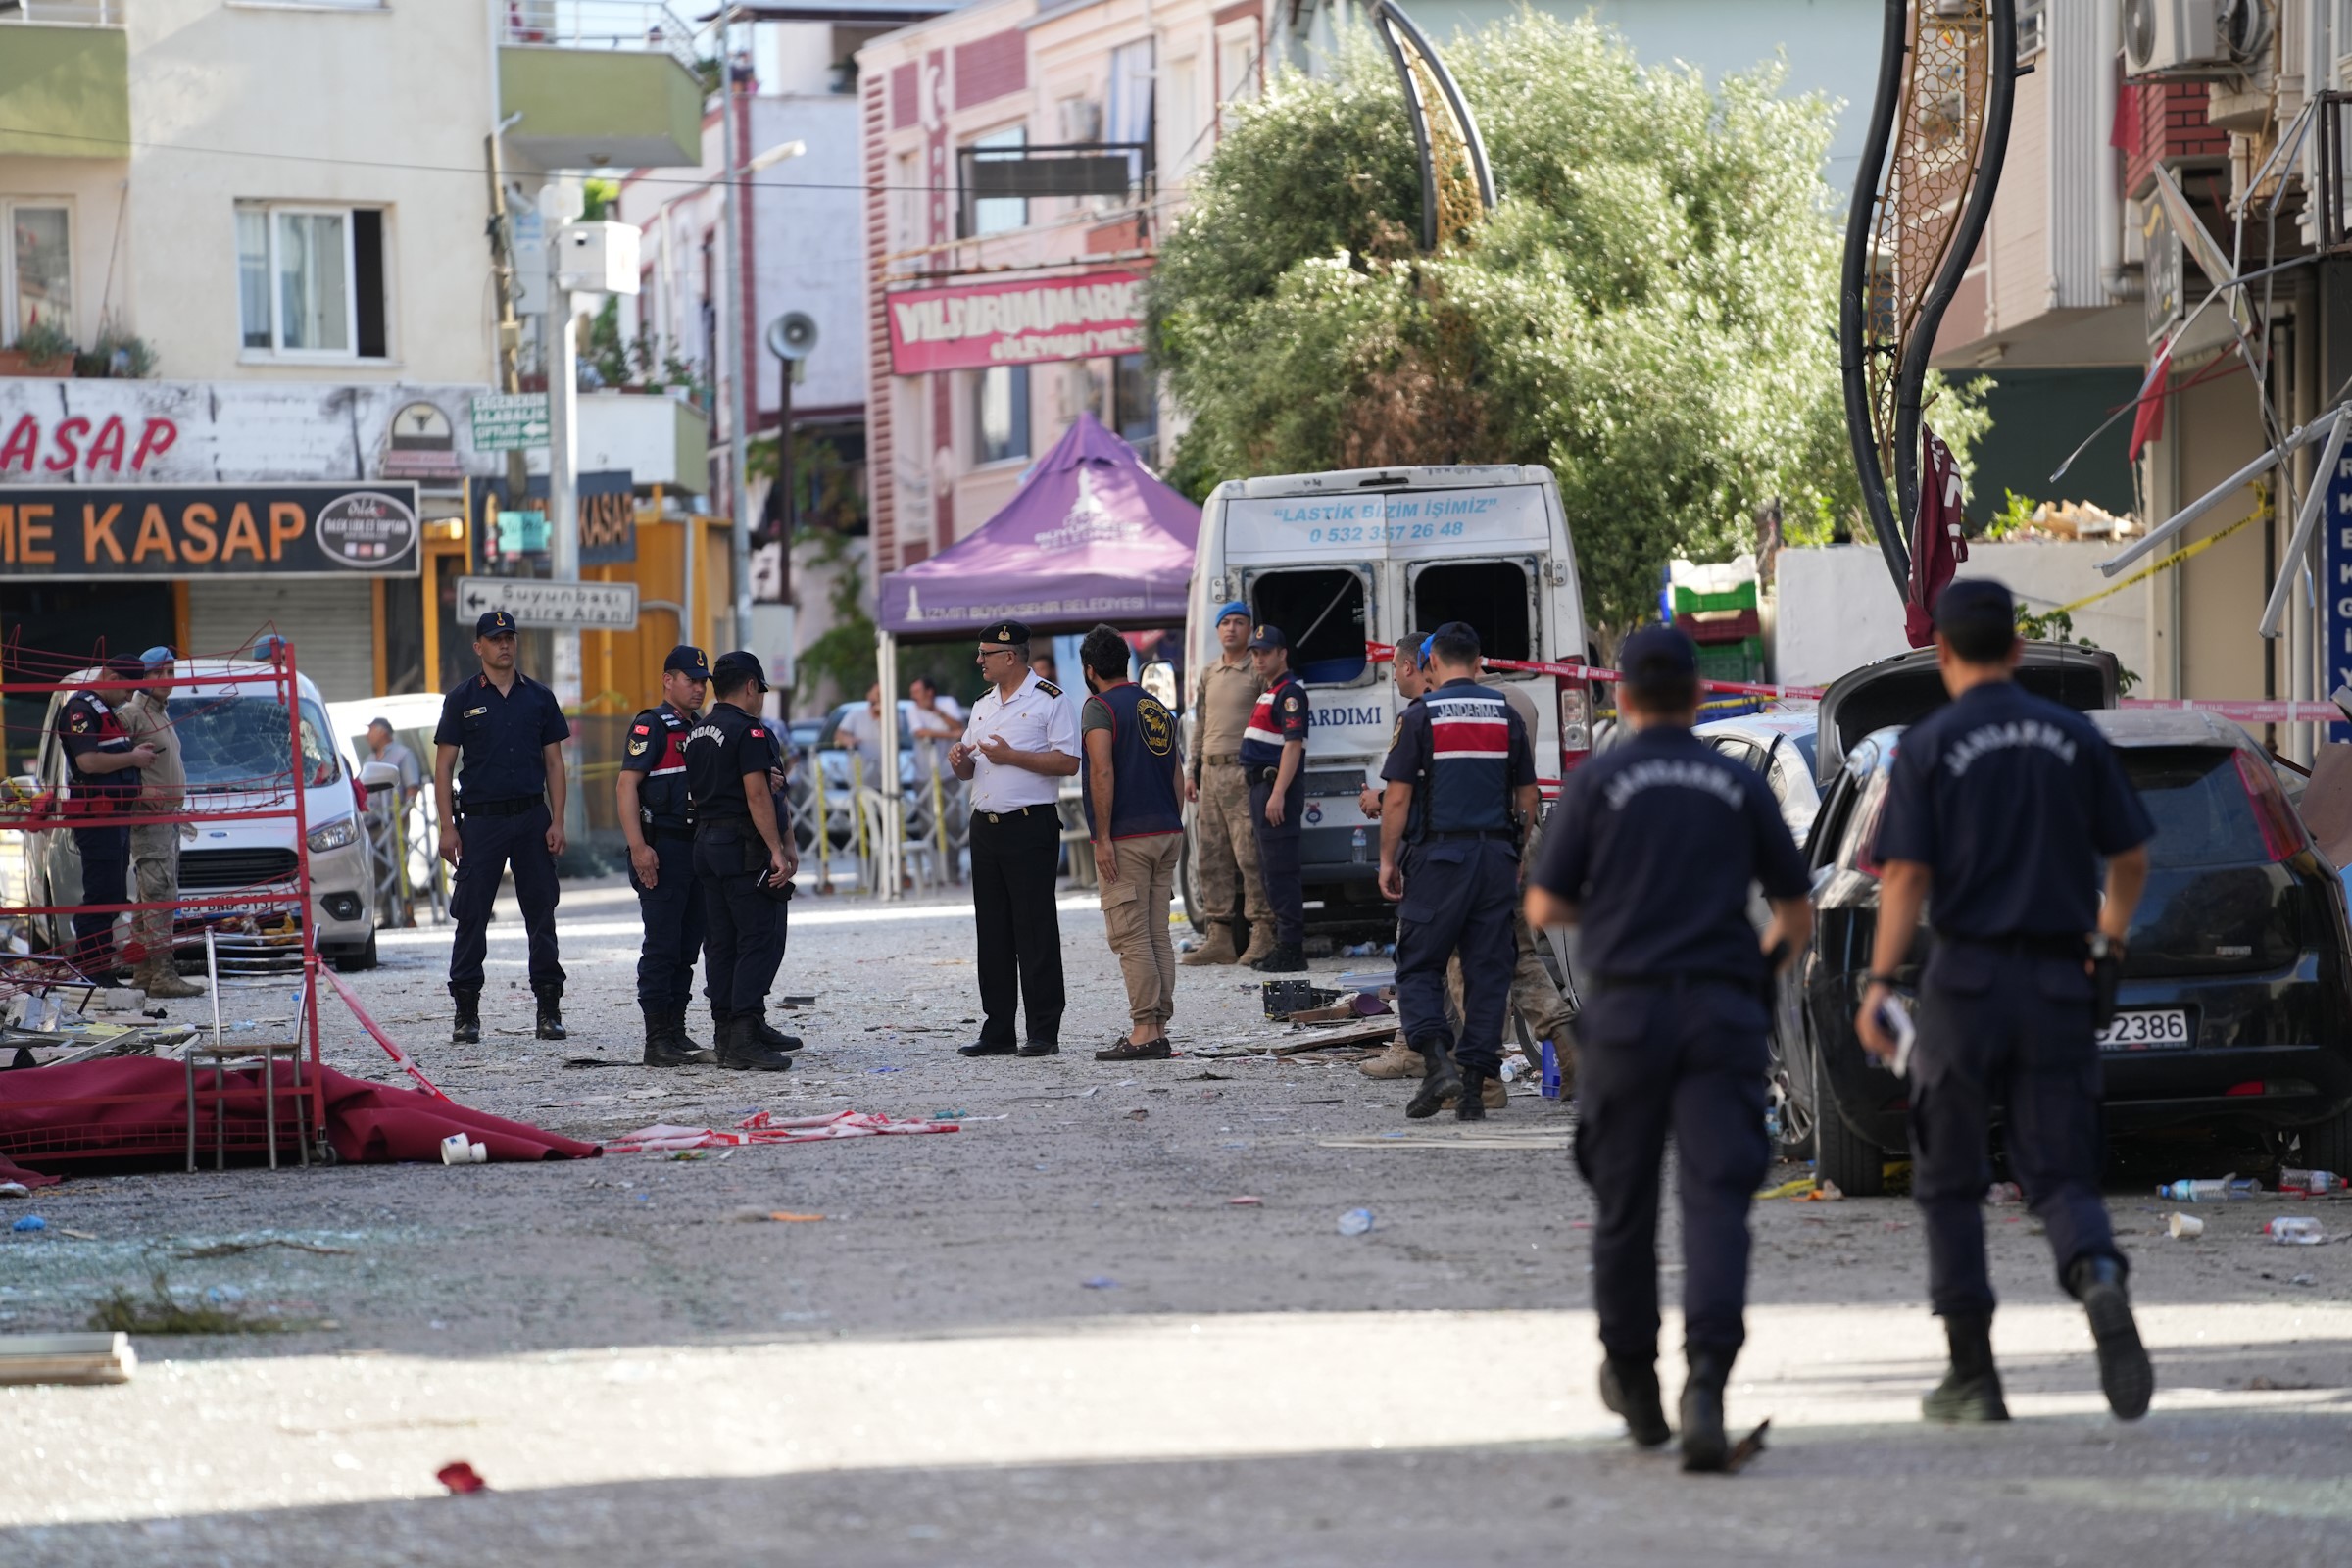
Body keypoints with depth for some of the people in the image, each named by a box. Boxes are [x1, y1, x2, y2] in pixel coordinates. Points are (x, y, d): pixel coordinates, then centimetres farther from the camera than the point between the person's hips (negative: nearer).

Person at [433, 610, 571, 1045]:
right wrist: (447, 827, -6)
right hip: (481, 818, -2)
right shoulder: (462, 698, 3)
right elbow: (443, 766, 2)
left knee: (541, 914, 3)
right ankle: (466, 1013, 2)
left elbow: (554, 763, 10)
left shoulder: (538, 698, 9)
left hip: (532, 817, 2)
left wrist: (557, 822, 1)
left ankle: (549, 1009, 8)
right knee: (471, 916, -3)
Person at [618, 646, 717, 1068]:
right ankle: (658, 1041, -6)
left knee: (686, 947, 10)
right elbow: (626, 787, -14)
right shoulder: (651, 726, -7)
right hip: (662, 850, -8)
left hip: (697, 848, 8)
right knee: (662, 947, -7)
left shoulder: (700, 728, 18)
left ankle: (677, 1034, 15)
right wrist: (638, 848, -22)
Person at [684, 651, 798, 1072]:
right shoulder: (750, 730, -12)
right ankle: (745, 1040, -17)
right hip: (744, 847, -9)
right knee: (760, 941, -9)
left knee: (721, 943, 10)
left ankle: (728, 1036, 12)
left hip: (705, 843, 9)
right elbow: (757, 795, -19)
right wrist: (777, 850, -19)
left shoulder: (698, 733, 16)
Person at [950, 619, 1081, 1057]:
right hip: (985, 825, 8)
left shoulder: (1048, 701, -5)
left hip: (1030, 827, -8)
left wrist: (1011, 756, -16)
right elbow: (968, 770, 24)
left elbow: (1069, 762, -14)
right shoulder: (983, 705, 19)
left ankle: (1044, 1032, -5)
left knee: (1035, 930, -7)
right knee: (992, 931, 8)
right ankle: (997, 1032, 12)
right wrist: (961, 761, 1)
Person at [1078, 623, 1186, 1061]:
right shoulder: (1157, 708, 15)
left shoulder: (1100, 707, -7)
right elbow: (1178, 775, 16)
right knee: (1157, 935, 8)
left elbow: (1103, 773, -18)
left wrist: (1103, 838, -17)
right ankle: (1159, 1030, 7)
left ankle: (1144, 1031, -11)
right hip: (1166, 832, 7)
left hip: (1126, 839, -7)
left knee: (1129, 937, -6)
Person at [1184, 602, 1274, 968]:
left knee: (1249, 854, -11)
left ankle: (1262, 936, -9)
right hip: (1211, 772, 8)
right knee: (1210, 856, 6)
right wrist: (1193, 773, 19)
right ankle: (1220, 938, 9)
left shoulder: (1258, 671, -3)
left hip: (1243, 773, -8)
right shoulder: (1209, 674, 18)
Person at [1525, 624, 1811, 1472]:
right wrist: (1761, 962, 35)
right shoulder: (1740, 787, 8)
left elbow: (1545, 906, 1)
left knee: (1624, 1203, 14)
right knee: (1715, 1201, -7)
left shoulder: (1598, 782, 2)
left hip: (1628, 1010, 0)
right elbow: (1797, 914, 14)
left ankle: (1632, 1376, 28)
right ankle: (1705, 1384, -24)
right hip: (1722, 1014, 1)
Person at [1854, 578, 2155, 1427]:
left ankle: (1973, 1373, 10)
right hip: (2057, 982, 2)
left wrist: (1879, 986, -9)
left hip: (1967, 978, -2)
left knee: (1950, 1182, 11)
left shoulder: (1930, 747, -4)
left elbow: (1907, 877, -12)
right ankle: (2102, 1286, -28)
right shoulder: (2072, 736, 5)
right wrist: (2111, 936, 28)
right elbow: (2130, 857, 9)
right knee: (2058, 1175, 4)